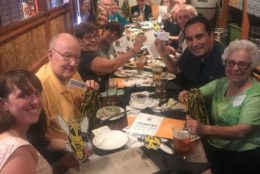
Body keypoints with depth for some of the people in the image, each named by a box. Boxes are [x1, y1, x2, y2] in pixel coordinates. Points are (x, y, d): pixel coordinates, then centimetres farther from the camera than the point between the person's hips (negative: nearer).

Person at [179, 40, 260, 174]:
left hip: (243, 155, -5)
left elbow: (243, 131, -24)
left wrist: (205, 130, -40)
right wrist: (188, 96, -16)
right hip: (213, 148, 6)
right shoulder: (222, 83, 6)